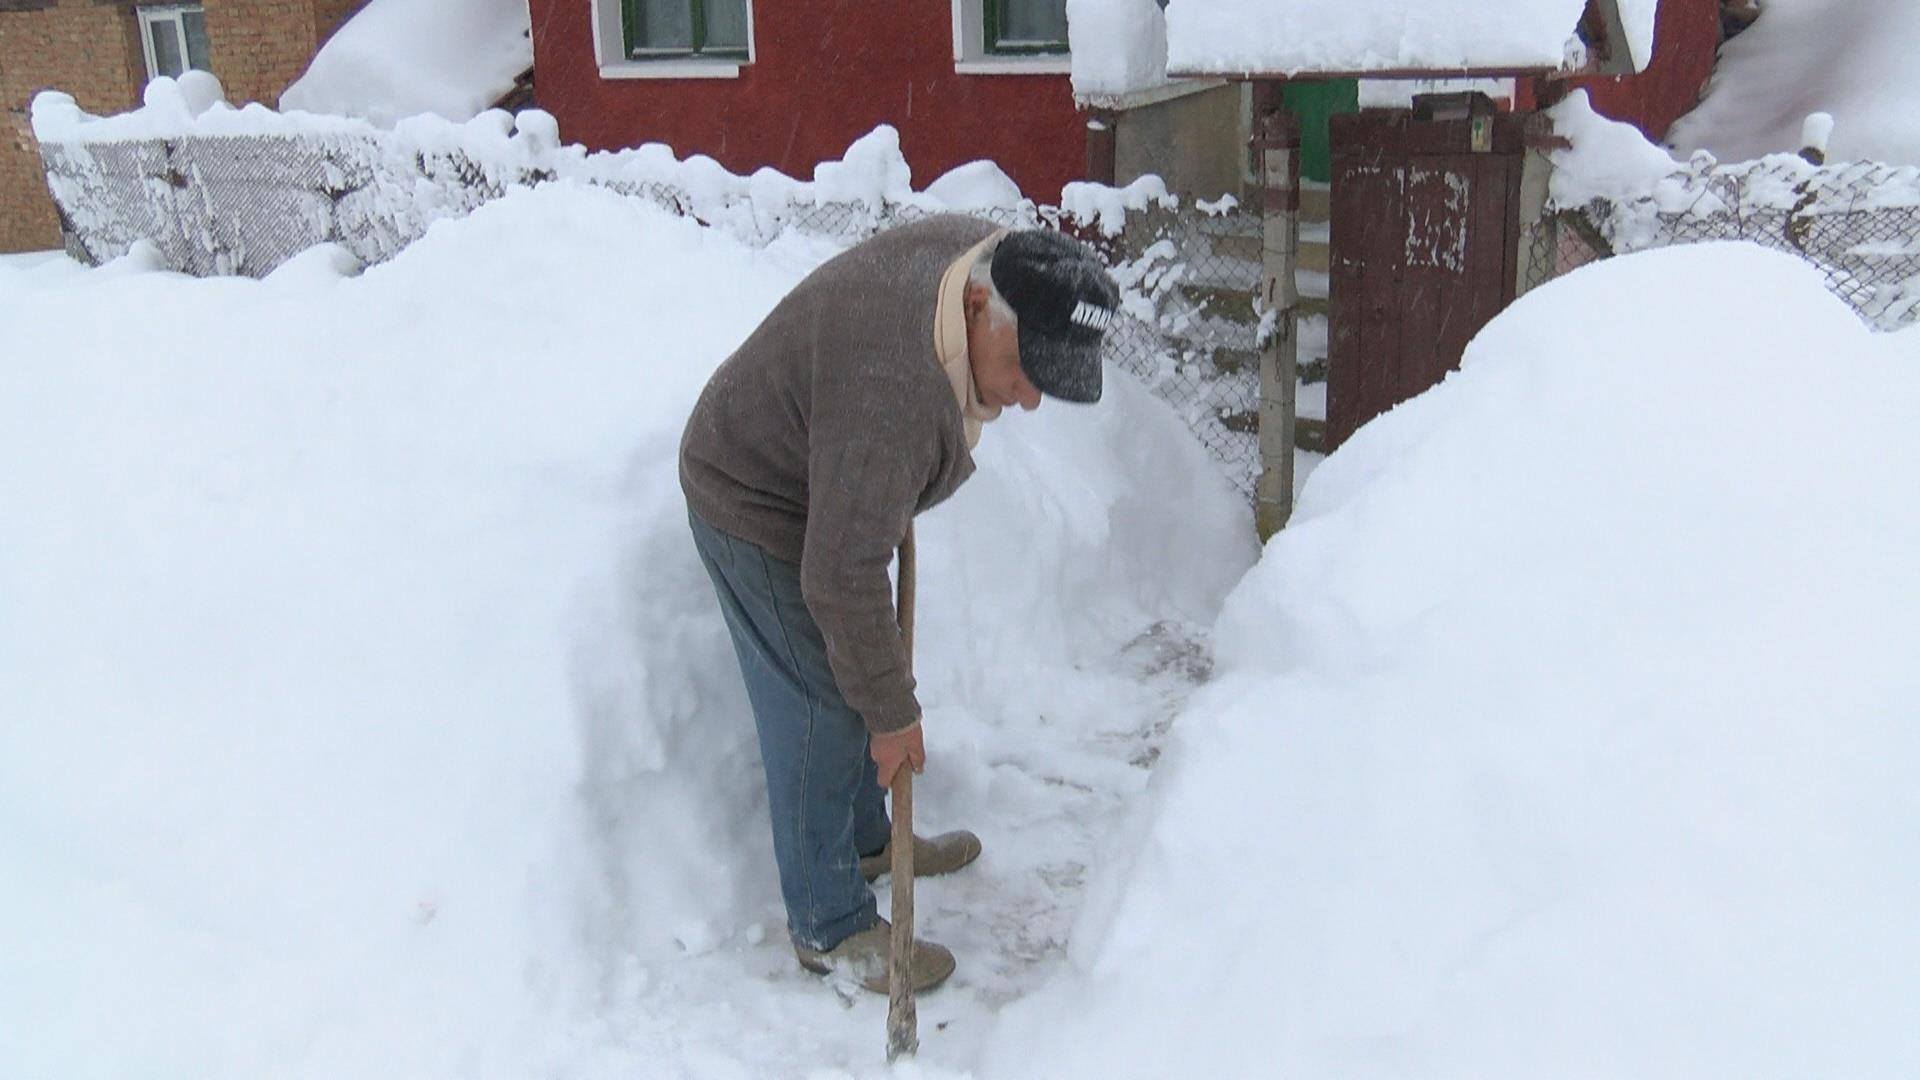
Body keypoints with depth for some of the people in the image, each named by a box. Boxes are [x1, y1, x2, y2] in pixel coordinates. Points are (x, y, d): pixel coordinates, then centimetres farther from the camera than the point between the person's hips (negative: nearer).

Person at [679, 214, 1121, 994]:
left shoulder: (981, 252, -15)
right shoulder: (897, 398, -41)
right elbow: (839, 579, -33)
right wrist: (892, 713, -21)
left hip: (825, 479, 9)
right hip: (759, 513, -9)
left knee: (856, 684, 21)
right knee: (822, 716, -1)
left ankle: (866, 840, 41)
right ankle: (829, 927, 15)